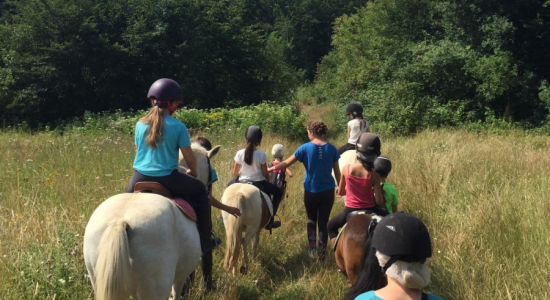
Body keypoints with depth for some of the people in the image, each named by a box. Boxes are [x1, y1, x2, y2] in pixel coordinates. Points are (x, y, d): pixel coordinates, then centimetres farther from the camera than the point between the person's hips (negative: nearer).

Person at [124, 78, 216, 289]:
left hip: (140, 178, 4)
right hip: (167, 179, -3)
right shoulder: (178, 127, -5)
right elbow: (189, 158, 0)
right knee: (199, 190, 20)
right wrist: (193, 172, 21)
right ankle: (205, 241, 20)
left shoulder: (140, 124, 7)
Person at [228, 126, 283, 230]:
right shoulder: (262, 155, -15)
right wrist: (268, 182, 14)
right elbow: (265, 173, -8)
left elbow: (235, 172, 0)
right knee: (278, 192, 18)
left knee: (230, 184, 35)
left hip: (242, 182, 3)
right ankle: (270, 221, 12)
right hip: (259, 184, -3)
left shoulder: (240, 153, -9)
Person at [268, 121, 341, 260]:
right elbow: (337, 171, 3)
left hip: (311, 191, -1)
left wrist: (271, 169, 9)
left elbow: (287, 163, -4)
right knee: (323, 221, 11)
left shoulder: (305, 148, -10)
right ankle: (322, 253, 14)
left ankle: (312, 248, 9)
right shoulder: (331, 148, -4)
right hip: (328, 191, 1)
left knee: (311, 220, 20)